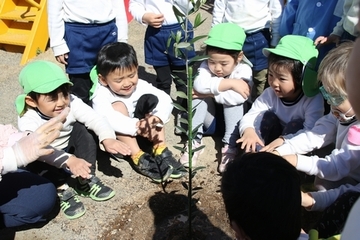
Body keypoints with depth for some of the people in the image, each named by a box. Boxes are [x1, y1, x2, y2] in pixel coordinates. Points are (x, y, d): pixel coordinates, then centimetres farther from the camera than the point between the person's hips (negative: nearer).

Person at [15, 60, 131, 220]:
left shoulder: (71, 102, -21)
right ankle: (61, 190, -13)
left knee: (79, 128, -22)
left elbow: (94, 118, -30)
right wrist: (69, 160, -63)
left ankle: (86, 181, -14)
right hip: (46, 161, -3)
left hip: (69, 150, 4)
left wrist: (108, 138, -50)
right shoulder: (28, 120, -32)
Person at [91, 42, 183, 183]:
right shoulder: (102, 95, -22)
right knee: (118, 106, -29)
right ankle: (138, 158, -31)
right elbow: (105, 118, -43)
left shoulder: (140, 86, -9)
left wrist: (157, 118, -39)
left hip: (140, 136, 4)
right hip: (115, 139, -4)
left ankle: (160, 151, -18)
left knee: (150, 99, -15)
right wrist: (137, 126, -52)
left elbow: (165, 100, -18)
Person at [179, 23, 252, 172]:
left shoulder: (244, 69, -22)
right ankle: (194, 141, -21)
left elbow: (239, 97, -40)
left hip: (234, 120, -1)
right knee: (199, 96, -25)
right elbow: (199, 85, -41)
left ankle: (230, 146, -27)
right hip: (211, 120, 1)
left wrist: (210, 93, -35)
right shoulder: (206, 66, -18)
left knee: (233, 100, -30)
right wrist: (230, 83, -40)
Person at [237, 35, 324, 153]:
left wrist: (283, 140, -49)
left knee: (295, 125, -29)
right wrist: (248, 130, -39)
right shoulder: (270, 94, -11)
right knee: (265, 116, -20)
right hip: (275, 135, 3)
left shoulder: (314, 100, -23)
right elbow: (249, 117, -15)